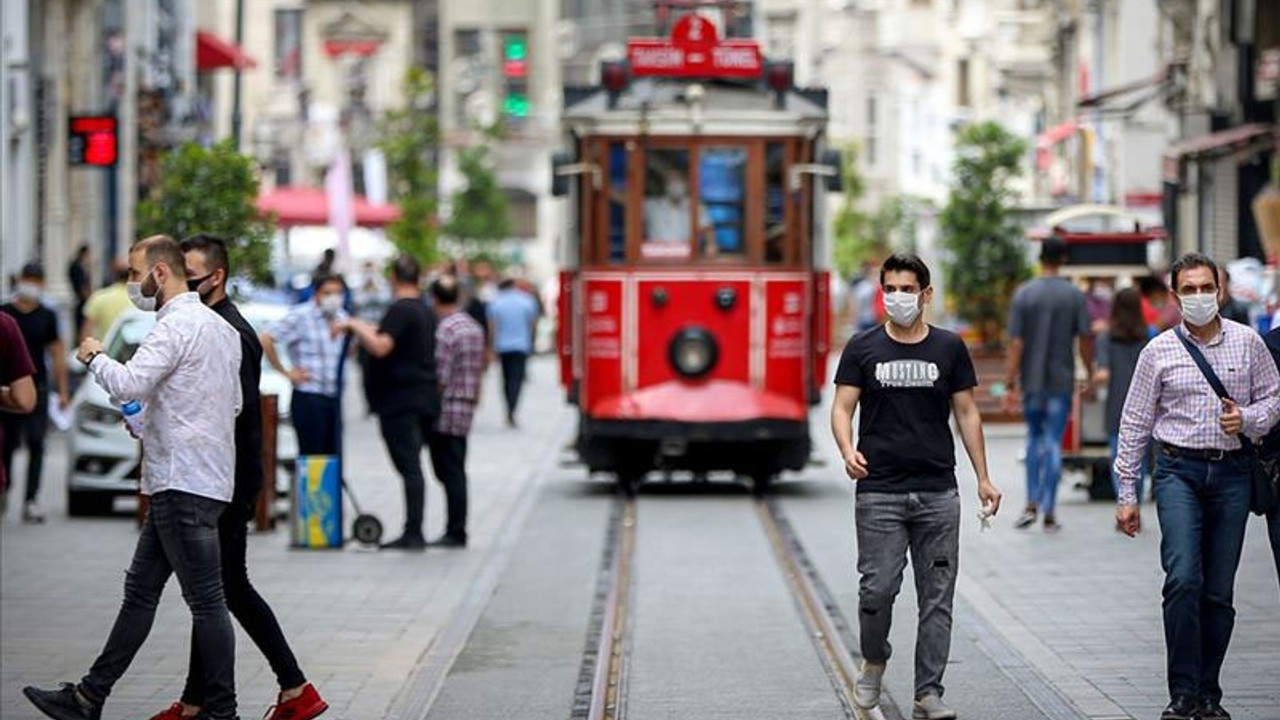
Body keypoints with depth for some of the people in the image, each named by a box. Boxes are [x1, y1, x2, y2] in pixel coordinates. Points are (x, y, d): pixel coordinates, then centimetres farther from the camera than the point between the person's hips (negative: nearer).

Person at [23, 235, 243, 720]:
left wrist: (94, 357, -5)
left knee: (205, 599, -4)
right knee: (140, 590, 13)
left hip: (184, 484, -10)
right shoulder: (220, 327, 17)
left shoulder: (176, 325, -14)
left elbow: (128, 384, -25)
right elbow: (234, 403, 23)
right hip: (182, 483, 10)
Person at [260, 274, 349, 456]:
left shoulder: (341, 317, 12)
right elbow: (265, 339, -15)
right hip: (309, 398, -7)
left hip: (335, 398, 7)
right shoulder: (301, 316, -10)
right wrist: (286, 372, -11)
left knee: (333, 454, 7)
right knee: (311, 455, -8)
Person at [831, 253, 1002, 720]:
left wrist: (983, 478, 5)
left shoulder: (949, 348, 8)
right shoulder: (863, 349, 4)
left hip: (938, 493, 1)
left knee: (937, 597, 0)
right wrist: (847, 449, -20)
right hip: (879, 492, -1)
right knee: (877, 589, -6)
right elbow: (842, 408, 1)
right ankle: (874, 661, 22)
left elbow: (967, 414, 11)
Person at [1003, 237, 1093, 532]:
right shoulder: (1074, 295, -4)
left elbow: (1016, 343, -7)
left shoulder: (1024, 294, -4)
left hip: (1031, 379, 1)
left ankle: (1032, 504, 8)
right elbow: (1085, 339, -5)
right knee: (1053, 443, 2)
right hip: (1061, 380, -1)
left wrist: (1010, 385, -5)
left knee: (1035, 438, 17)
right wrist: (1091, 375, 9)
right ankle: (1049, 513, 0)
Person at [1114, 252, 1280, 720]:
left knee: (1219, 592, 4)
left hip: (1231, 472, 2)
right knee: (1183, 579, -18)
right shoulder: (1159, 351, 3)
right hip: (1179, 470, -2)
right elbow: (1134, 423, 6)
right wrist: (1127, 494, 4)